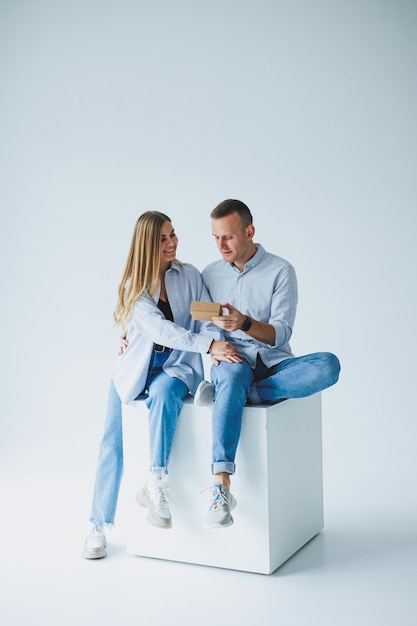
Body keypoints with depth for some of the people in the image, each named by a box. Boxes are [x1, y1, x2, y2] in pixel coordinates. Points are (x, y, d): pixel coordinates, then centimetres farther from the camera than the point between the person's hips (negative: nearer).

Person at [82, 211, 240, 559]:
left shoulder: (189, 275, 2)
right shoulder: (134, 285, -6)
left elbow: (208, 320, -3)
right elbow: (160, 329, -21)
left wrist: (219, 348, -26)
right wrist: (208, 345, -33)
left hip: (177, 366, 0)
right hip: (136, 368, 0)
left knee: (163, 391, -35)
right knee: (113, 442, -4)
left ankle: (156, 485, -31)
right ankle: (99, 525, 9)